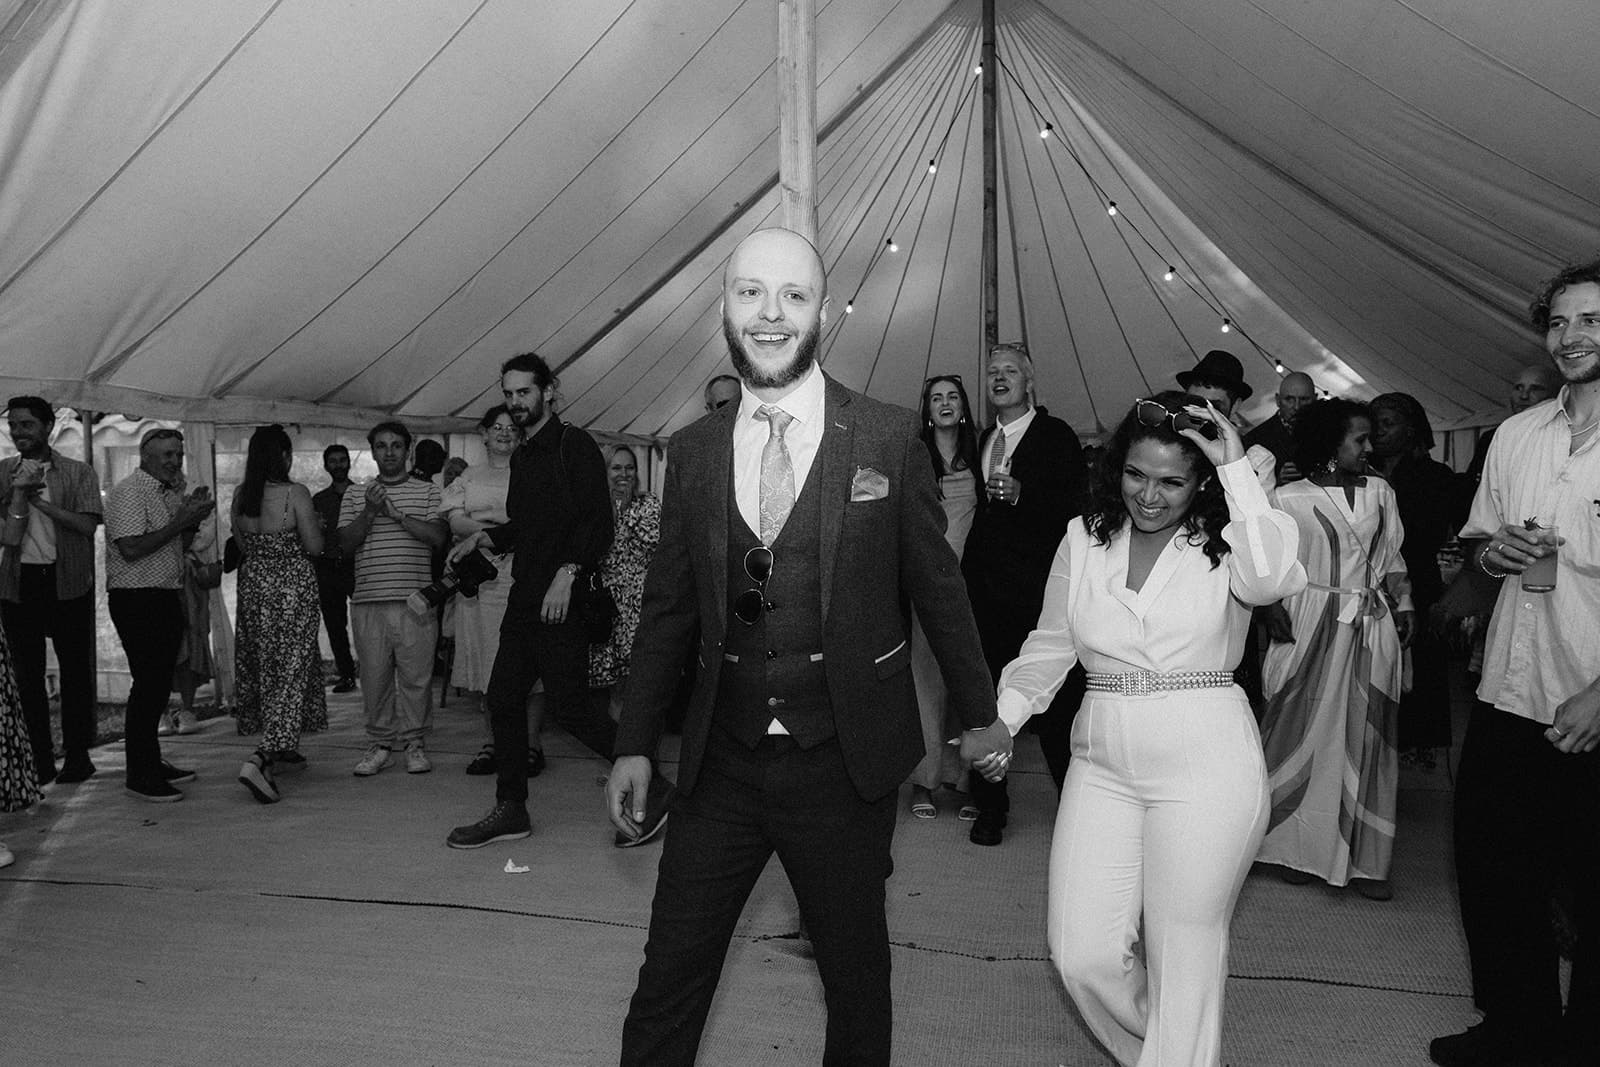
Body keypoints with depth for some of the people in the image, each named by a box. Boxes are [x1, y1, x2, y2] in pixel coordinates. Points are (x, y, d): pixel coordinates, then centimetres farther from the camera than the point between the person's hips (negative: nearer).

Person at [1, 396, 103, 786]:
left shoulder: (78, 473, 3)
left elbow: (87, 525, -9)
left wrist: (41, 501, -14)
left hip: (67, 581, -2)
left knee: (75, 669, 3)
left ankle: (77, 755, 11)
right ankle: (40, 761, 12)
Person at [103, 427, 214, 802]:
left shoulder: (169, 492, 15)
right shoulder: (128, 492, -12)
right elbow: (131, 549, -22)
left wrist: (193, 516, 3)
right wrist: (181, 521, -18)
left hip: (165, 596, 9)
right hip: (136, 599, -9)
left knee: (159, 683, 13)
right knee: (148, 684, -7)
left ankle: (152, 763, 24)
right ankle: (140, 776, 0)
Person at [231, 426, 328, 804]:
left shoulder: (241, 496, 3)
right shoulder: (295, 493, -14)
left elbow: (243, 544, 11)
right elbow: (314, 547, -12)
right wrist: (314, 525, 7)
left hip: (253, 585, 6)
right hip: (292, 589, -6)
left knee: (265, 669, 18)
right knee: (291, 671, -2)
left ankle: (283, 749, 33)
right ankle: (260, 759, -17)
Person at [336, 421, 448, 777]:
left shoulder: (428, 491, 10)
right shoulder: (354, 497, 15)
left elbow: (438, 536, -4)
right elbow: (346, 543, 5)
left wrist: (395, 513, -9)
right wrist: (371, 511, -9)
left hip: (415, 600, -2)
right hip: (368, 600, 2)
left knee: (416, 675, 0)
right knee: (373, 676, 4)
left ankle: (415, 742, 11)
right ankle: (378, 743, 15)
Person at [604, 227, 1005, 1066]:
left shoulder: (887, 438, -4)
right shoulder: (693, 451, 4)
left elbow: (936, 586, 3)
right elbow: (667, 607, 9)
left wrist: (979, 714, 10)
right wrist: (636, 743, 8)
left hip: (843, 762, -2)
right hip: (721, 761, 2)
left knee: (855, 973, 13)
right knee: (667, 981, 6)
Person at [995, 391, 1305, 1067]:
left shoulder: (1223, 543, -3)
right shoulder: (1085, 537, 8)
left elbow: (1269, 578, -27)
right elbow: (1050, 646, 15)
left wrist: (1236, 467, -20)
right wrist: (1000, 720, 4)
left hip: (1206, 764, -4)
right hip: (1102, 764, 4)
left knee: (1185, 958, 5)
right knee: (1082, 955, 5)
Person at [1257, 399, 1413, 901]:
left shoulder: (1380, 492, 10)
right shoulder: (1289, 498, -3)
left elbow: (1392, 557, 16)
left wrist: (1403, 606, 5)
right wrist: (1275, 610, -16)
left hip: (1372, 628, 4)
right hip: (1310, 625, -4)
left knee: (1366, 735, 6)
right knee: (1305, 729, 1)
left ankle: (1364, 858, 14)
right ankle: (1298, 847, 14)